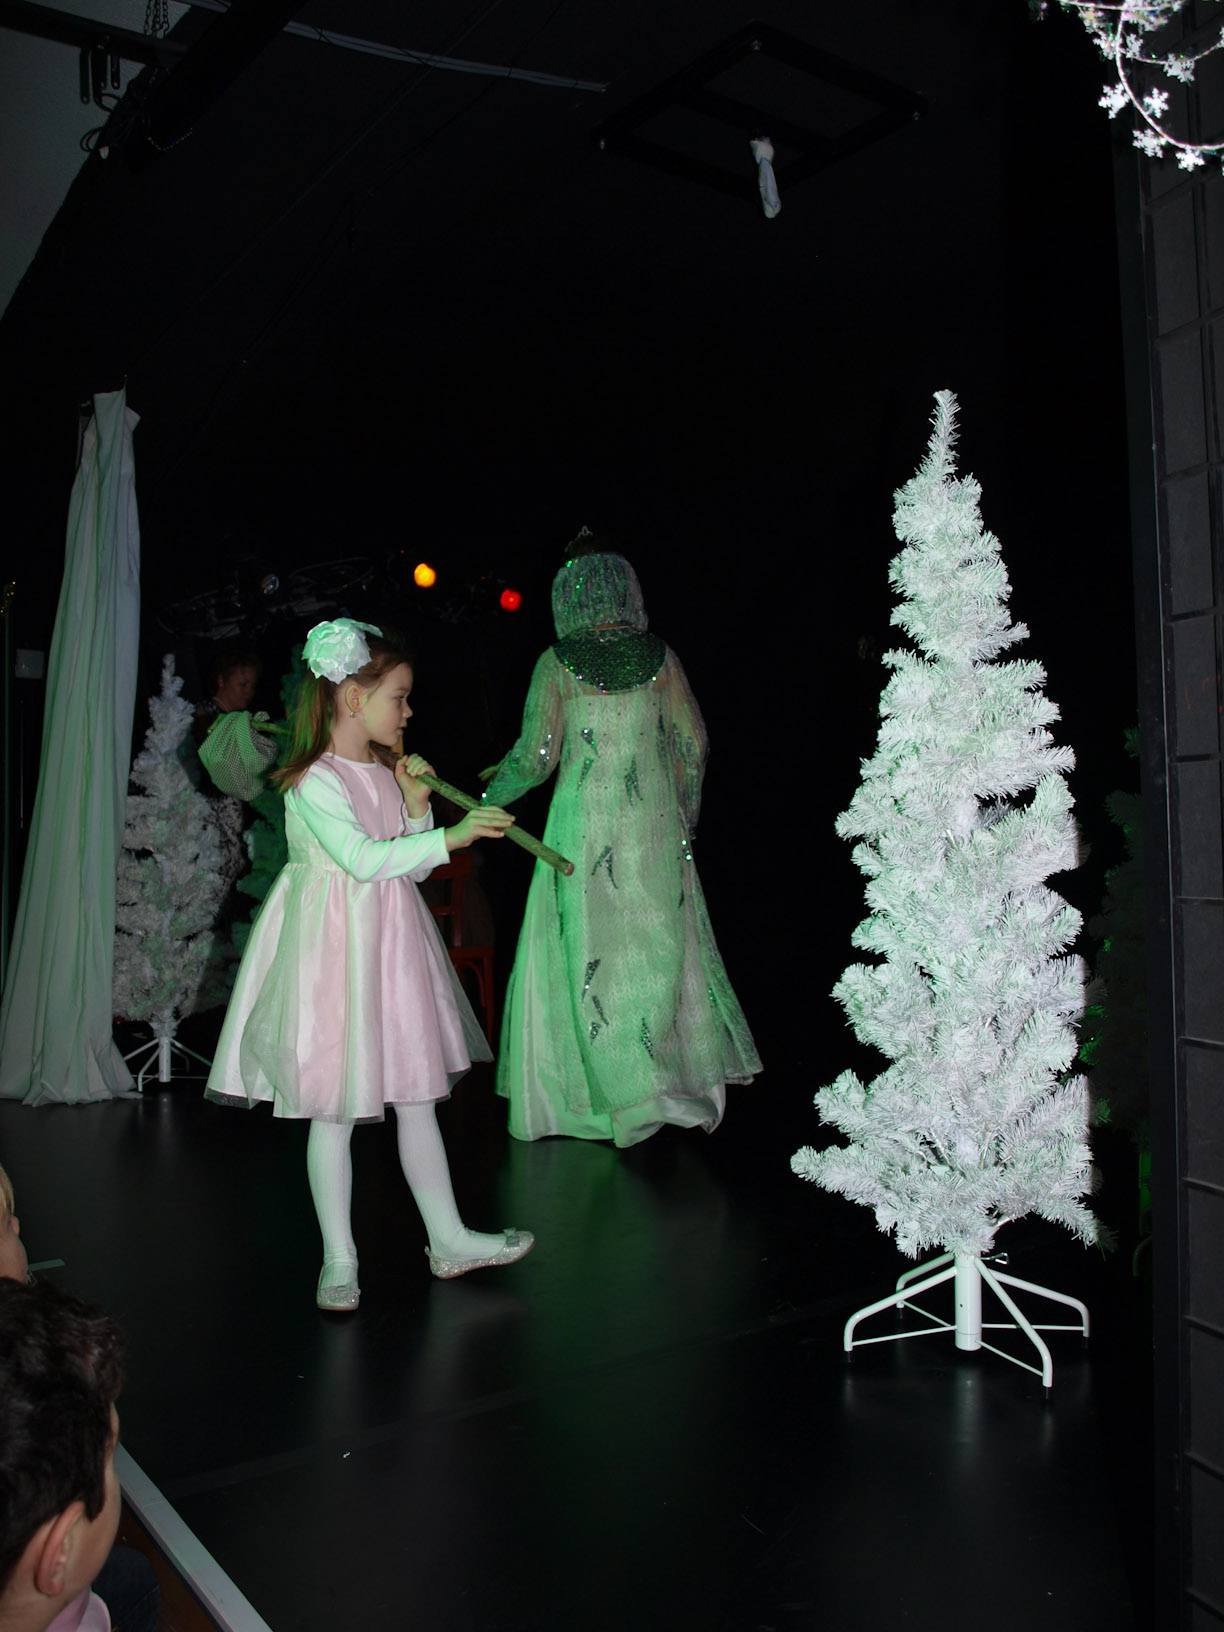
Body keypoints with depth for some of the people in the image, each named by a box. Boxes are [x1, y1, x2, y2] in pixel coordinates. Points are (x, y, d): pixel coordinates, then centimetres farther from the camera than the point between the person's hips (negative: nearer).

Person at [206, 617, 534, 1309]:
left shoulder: (387, 775, 10)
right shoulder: (314, 783, -14)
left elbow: (412, 869, 10)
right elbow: (365, 860, -26)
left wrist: (417, 807, -4)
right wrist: (447, 836, -31)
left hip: (394, 944, 7)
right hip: (336, 948, -7)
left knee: (418, 1096, 13)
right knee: (335, 1111, 3)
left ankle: (449, 1239, 25)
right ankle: (340, 1259, 18)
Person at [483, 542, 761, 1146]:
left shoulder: (557, 663, -5)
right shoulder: (660, 656, 2)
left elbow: (535, 757, -8)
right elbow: (693, 742, 4)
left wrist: (489, 798, 9)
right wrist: (686, 815, 16)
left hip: (585, 826, -3)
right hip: (655, 823, 3)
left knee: (590, 955, 6)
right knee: (661, 947, 13)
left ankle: (628, 1096, 8)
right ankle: (690, 1078, 21)